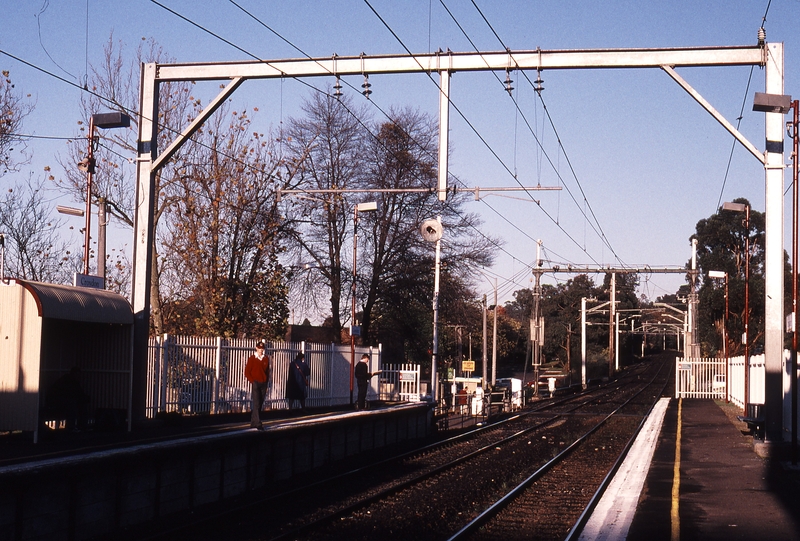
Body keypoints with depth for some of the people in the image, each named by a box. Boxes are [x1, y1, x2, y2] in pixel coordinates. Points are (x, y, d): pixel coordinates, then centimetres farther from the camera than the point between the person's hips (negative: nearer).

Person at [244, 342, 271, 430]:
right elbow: (247, 372, -1)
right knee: (256, 404, -10)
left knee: (260, 404, 8)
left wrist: (267, 384, 10)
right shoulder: (252, 358, -2)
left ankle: (253, 422, 18)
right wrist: (252, 381, -8)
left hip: (263, 384, 4)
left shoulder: (266, 358, 9)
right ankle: (258, 423, -13)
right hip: (255, 384, -4)